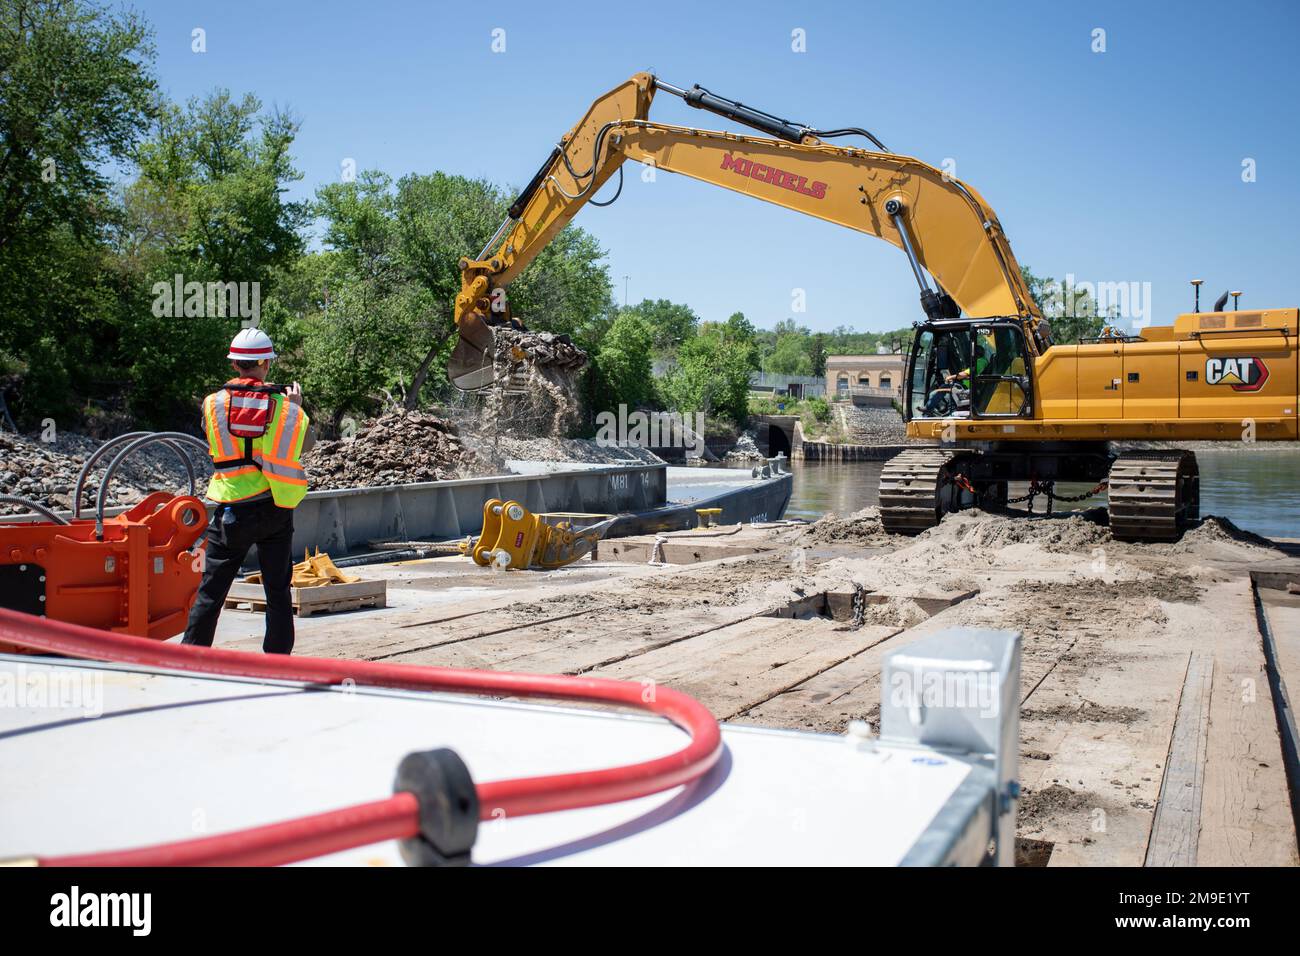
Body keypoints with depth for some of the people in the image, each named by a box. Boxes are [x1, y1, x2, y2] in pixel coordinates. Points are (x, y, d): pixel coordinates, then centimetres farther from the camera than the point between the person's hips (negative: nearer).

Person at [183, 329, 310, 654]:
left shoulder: (213, 403, -3)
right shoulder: (284, 405, -3)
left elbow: (216, 448, 11)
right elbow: (303, 445, 8)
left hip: (233, 511, 0)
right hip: (276, 510, 1)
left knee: (211, 591, 6)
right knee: (278, 592, 8)